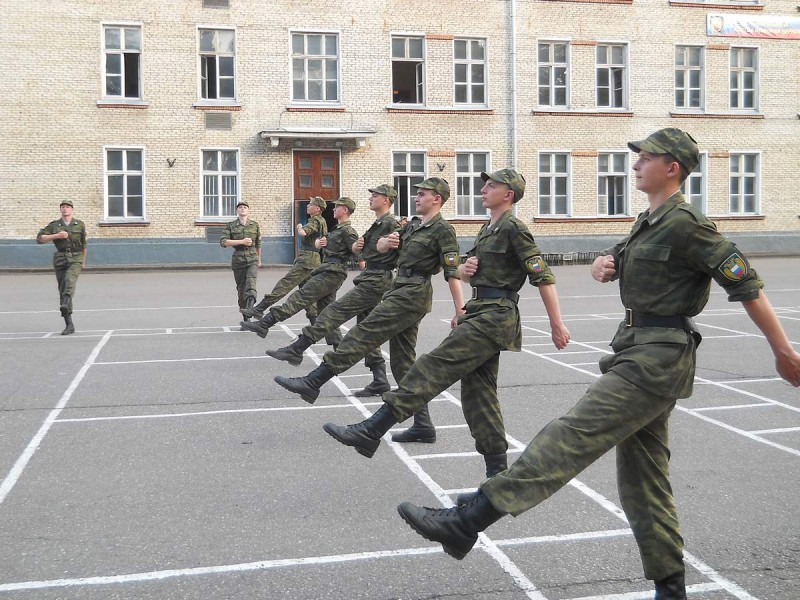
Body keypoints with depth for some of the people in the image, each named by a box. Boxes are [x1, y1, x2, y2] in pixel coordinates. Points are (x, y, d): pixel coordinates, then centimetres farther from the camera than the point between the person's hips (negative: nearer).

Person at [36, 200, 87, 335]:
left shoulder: (80, 225, 8)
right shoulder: (54, 225, 8)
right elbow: (39, 239, 1)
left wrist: (83, 261, 28)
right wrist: (56, 236, -11)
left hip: (75, 260, -2)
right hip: (60, 260, 2)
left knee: (70, 280, -32)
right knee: (62, 290, 0)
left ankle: (65, 305, -57)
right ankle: (69, 325, 3)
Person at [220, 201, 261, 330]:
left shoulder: (255, 225, 10)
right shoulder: (230, 226, 5)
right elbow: (223, 242, -8)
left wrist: (259, 259, 28)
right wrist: (242, 242, -14)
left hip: (252, 259, 0)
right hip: (238, 260, 0)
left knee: (251, 282, -25)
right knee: (241, 289, 4)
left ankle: (249, 308, -44)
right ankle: (246, 318, 13)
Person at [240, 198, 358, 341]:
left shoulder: (347, 231, -8)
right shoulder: (337, 229, 24)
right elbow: (317, 242, 30)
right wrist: (319, 242, 6)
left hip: (331, 274, -11)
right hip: (327, 272, 11)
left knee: (301, 297, -17)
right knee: (326, 310, 10)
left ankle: (264, 324, -26)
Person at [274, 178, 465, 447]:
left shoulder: (443, 230, -7)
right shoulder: (414, 225, 19)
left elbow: (452, 274, -14)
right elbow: (380, 247, 22)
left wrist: (460, 311, -18)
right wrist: (387, 241, -1)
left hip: (413, 294, -10)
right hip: (402, 291, 10)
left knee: (364, 333, -14)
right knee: (402, 362, 8)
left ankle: (312, 382, -14)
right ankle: (423, 426, 10)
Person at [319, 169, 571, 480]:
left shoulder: (513, 228, -7)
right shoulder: (487, 229, 20)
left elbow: (543, 277, -11)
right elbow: (465, 272, 27)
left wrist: (557, 324, -14)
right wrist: (465, 270, 2)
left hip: (495, 316, -10)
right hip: (480, 312, 10)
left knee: (436, 365, -17)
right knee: (477, 391, 8)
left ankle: (370, 431, -22)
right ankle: (498, 473, 13)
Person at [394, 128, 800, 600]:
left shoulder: (685, 223, -12)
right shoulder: (649, 222, 17)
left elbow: (746, 285, -13)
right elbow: (610, 264, 26)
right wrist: (602, 265, 1)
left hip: (657, 360, -10)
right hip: (640, 350, 10)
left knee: (571, 437, -17)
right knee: (642, 476, 12)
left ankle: (465, 524, -22)